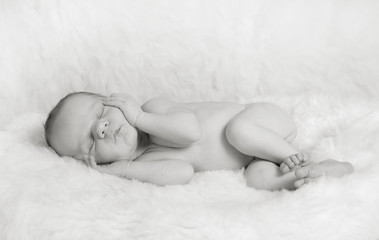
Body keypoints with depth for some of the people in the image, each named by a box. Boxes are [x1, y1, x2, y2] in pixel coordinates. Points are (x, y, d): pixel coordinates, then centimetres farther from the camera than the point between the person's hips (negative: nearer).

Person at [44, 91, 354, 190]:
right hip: (256, 151, 4)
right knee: (258, 178, -24)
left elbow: (191, 130, -32)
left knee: (237, 130, -33)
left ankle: (293, 156, -14)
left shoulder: (152, 108, -16)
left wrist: (139, 116, -27)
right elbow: (183, 172, -23)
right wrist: (125, 169, -21)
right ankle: (322, 170, -10)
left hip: (266, 118, -4)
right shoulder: (145, 162, -5)